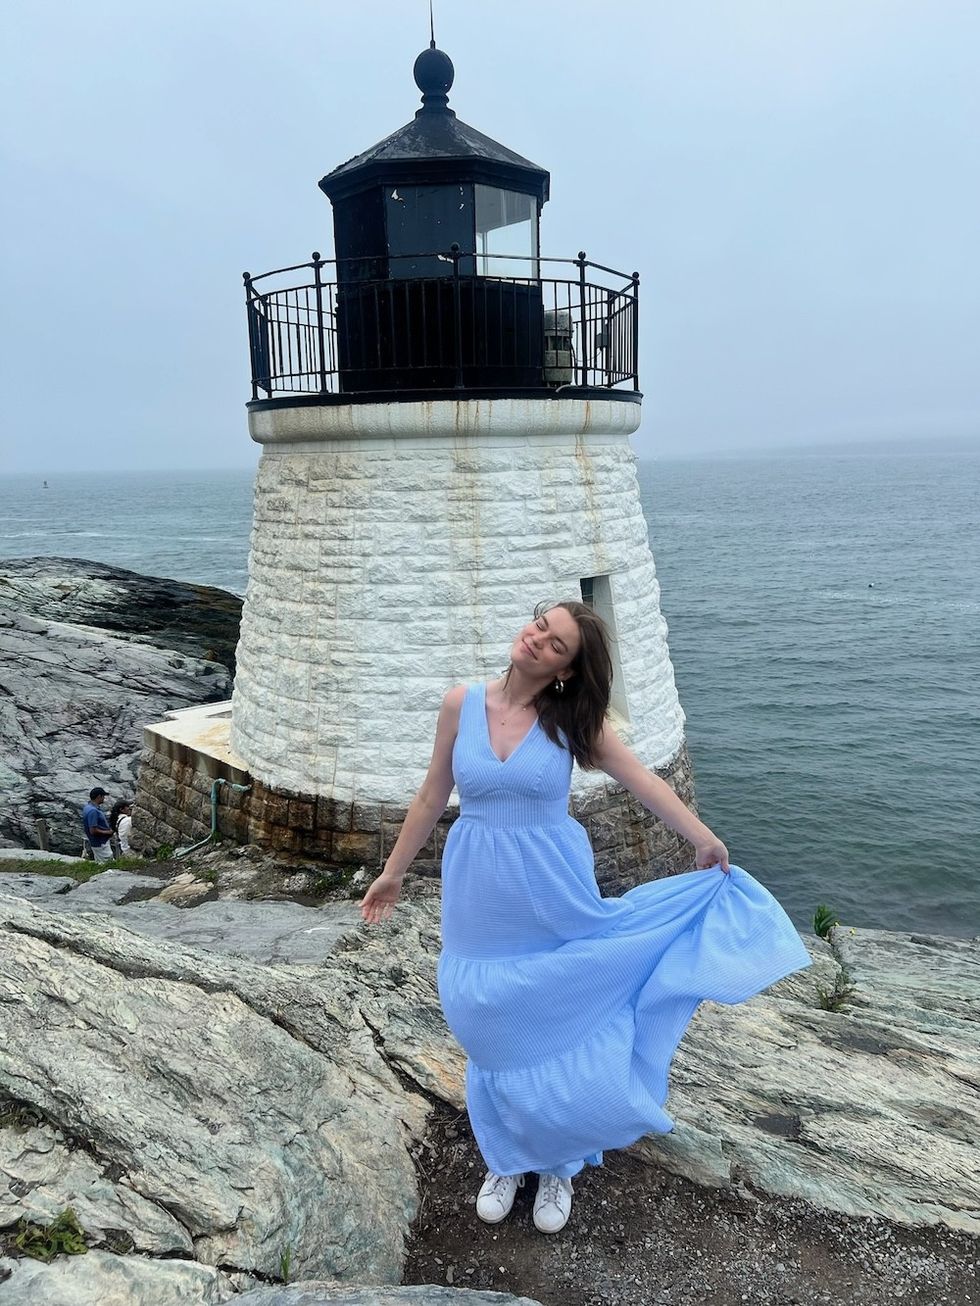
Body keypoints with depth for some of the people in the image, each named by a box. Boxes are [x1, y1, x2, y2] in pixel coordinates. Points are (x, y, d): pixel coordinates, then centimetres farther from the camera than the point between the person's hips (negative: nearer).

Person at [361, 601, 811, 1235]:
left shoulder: (572, 719, -8)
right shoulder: (461, 704, -5)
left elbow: (644, 781, -8)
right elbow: (432, 797, 4)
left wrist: (708, 842, -13)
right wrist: (394, 872, 10)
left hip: (554, 898, -1)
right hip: (480, 902, 1)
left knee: (560, 1032, 12)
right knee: (496, 1037, 15)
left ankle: (558, 1166, 38)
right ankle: (506, 1161, 41)